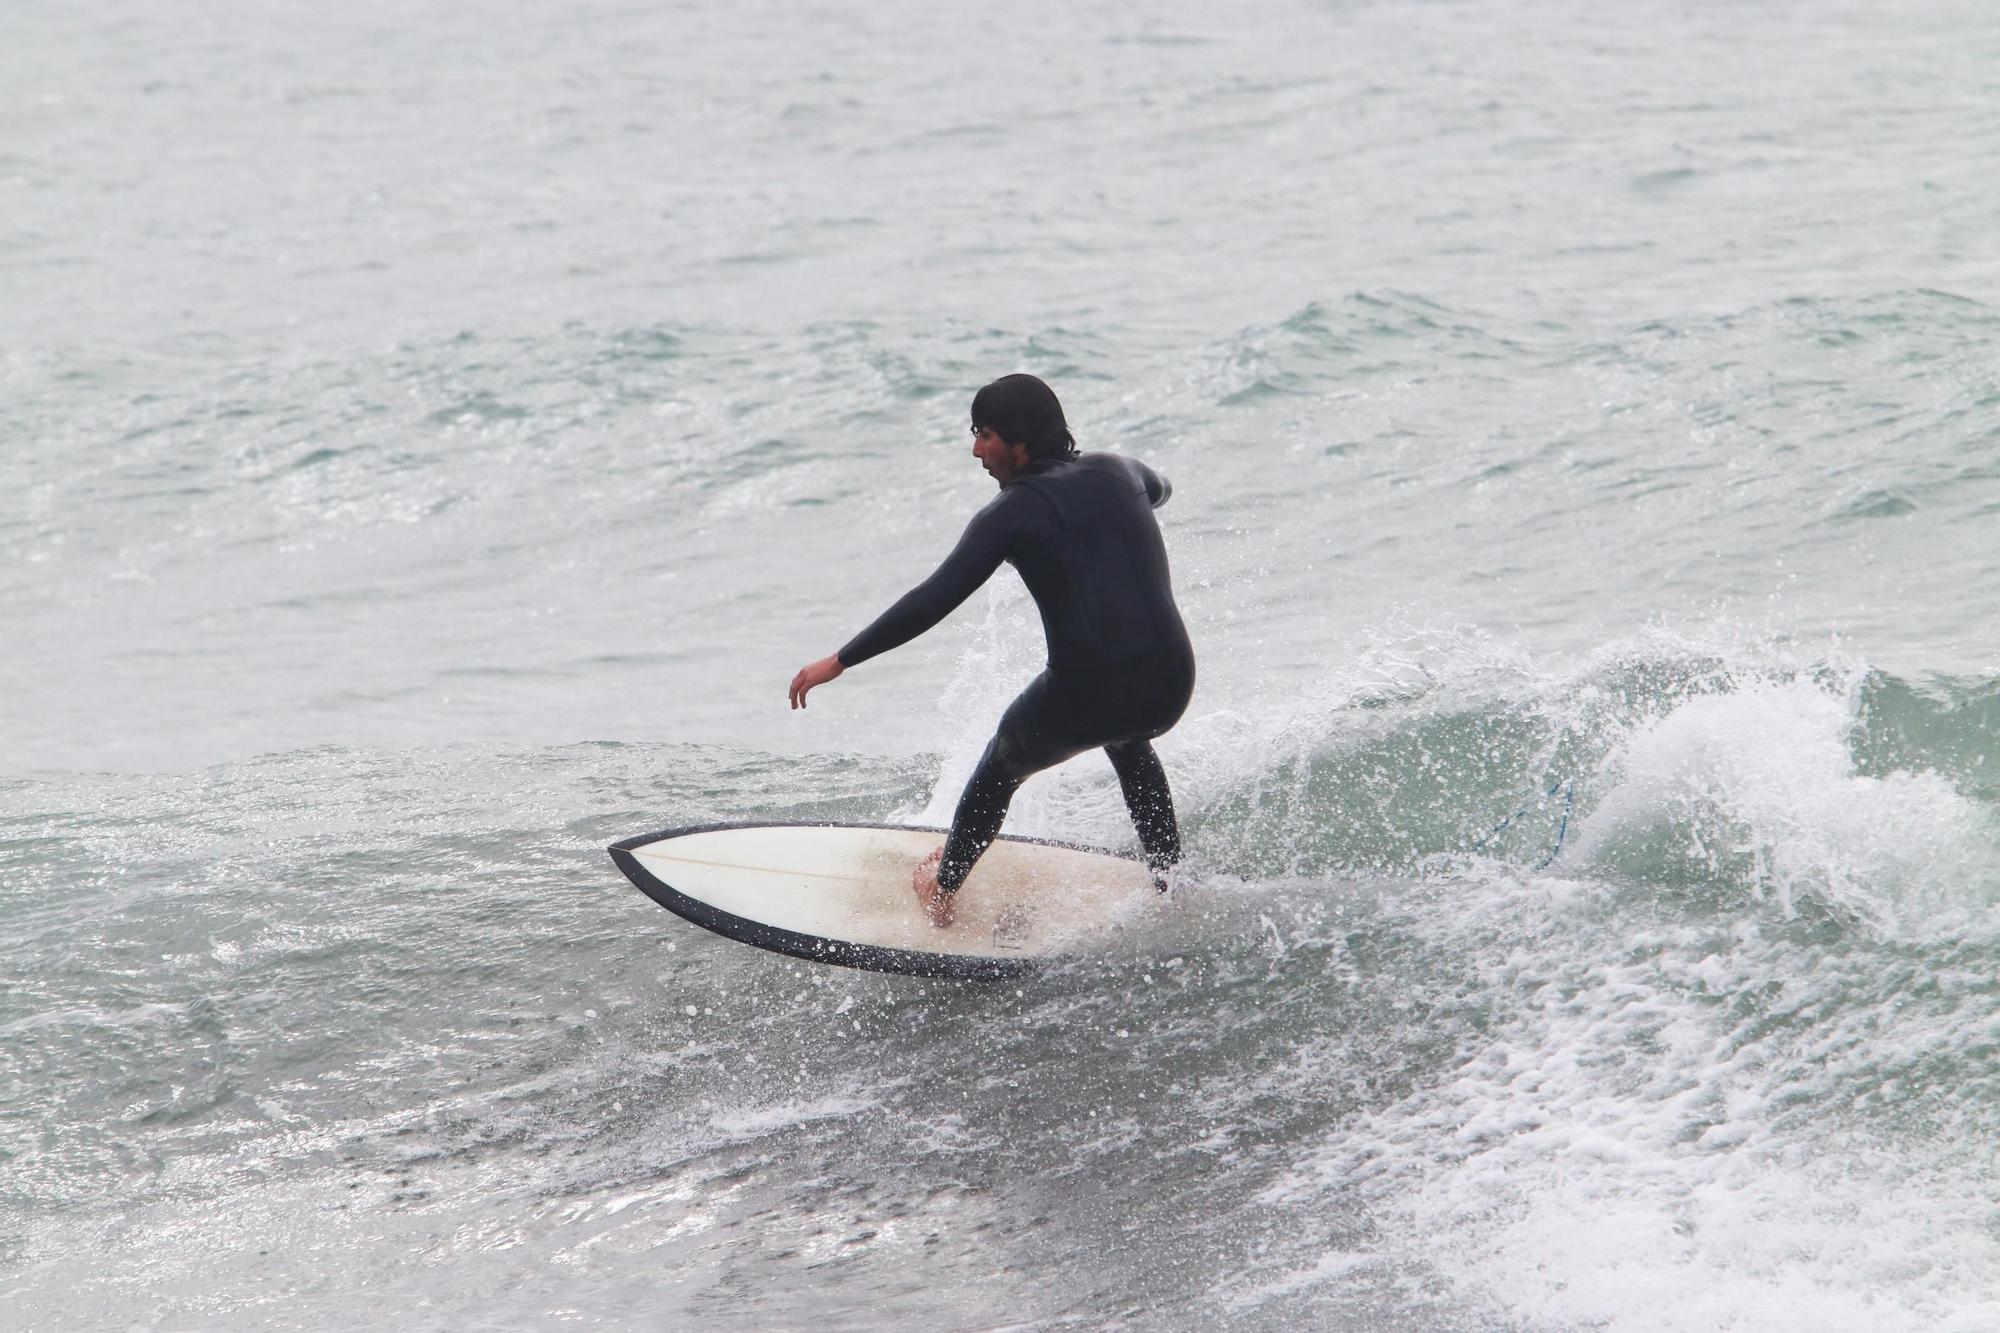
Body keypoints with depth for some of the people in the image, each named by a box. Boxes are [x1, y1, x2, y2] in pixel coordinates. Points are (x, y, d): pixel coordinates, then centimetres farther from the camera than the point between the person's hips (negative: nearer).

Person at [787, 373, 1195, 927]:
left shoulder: (1011, 513, -6)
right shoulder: (1116, 470, 9)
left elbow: (934, 601, -12)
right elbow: (1159, 488, 35)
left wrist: (838, 662, -7)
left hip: (1085, 696, -5)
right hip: (1171, 690, 5)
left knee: (1001, 767, 26)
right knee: (1128, 741, 40)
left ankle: (941, 893, 42)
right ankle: (1173, 885, 42)